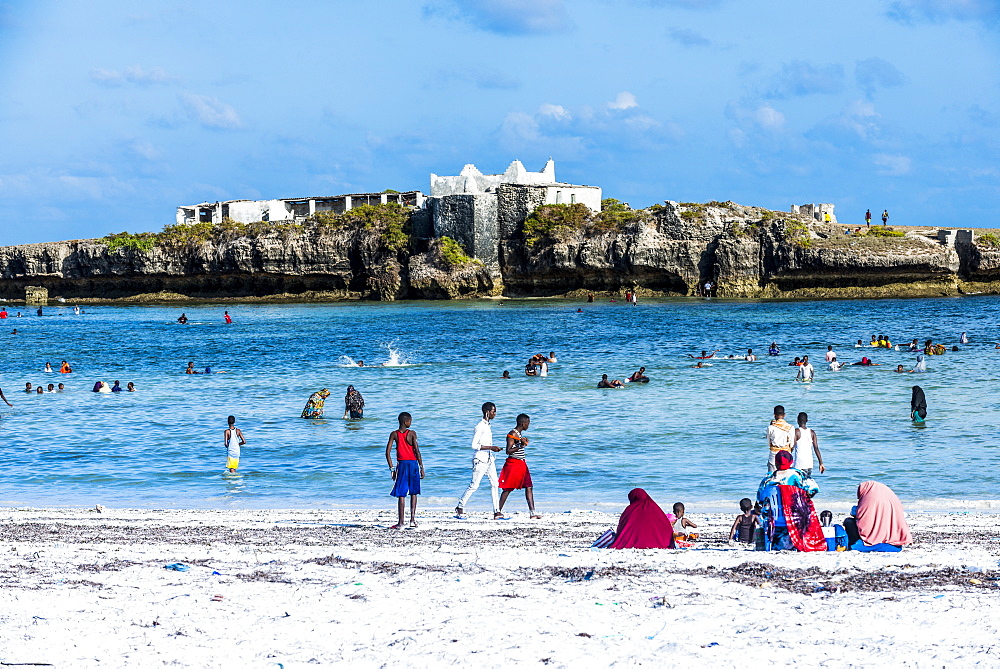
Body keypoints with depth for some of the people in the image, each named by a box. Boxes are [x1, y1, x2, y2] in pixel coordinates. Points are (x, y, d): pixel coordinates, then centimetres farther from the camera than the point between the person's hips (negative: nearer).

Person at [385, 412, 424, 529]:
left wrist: (392, 469, 2)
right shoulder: (412, 433, -5)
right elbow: (417, 451, -9)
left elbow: (388, 452, -3)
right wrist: (421, 467, -4)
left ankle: (401, 522, -5)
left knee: (401, 494, 0)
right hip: (413, 463, 0)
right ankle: (412, 519, 9)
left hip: (401, 464, 0)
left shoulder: (394, 434, 1)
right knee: (413, 493, 16)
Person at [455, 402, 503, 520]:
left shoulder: (487, 426, 14)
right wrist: (491, 448, -20)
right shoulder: (480, 426, -13)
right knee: (474, 485, -4)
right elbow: (474, 445, -19)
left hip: (489, 459, 9)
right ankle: (460, 507, 9)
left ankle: (497, 511, 1)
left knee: (495, 483, 2)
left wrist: (494, 448, 12)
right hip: (480, 460, -9)